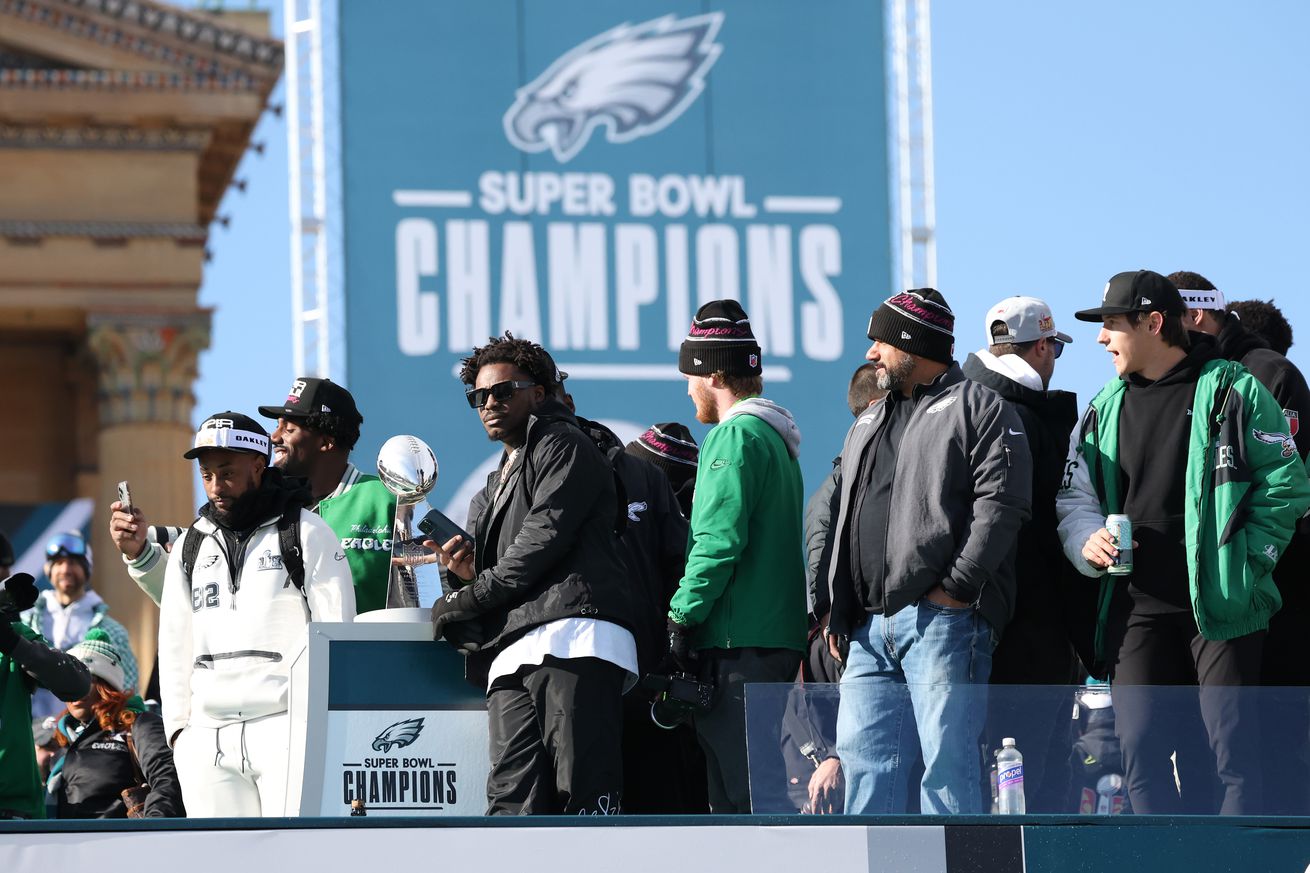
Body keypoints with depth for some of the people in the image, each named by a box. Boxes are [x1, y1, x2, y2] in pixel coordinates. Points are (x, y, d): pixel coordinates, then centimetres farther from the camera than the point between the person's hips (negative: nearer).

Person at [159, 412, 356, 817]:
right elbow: (175, 644, 21)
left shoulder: (307, 534, 4)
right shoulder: (191, 547, 18)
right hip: (207, 736, 5)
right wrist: (177, 724, 11)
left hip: (286, 727, -5)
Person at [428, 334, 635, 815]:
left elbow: (544, 538, -4)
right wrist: (468, 571, 9)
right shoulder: (492, 492, 35)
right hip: (511, 658, 8)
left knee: (583, 790, -15)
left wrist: (469, 597, -1)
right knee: (513, 800, -8)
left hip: (571, 640, -8)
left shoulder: (564, 446, 10)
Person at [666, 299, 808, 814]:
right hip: (779, 637, 10)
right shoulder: (776, 438, 21)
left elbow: (719, 539, -18)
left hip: (738, 642, -10)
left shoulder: (735, 436, -9)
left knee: (737, 797, -10)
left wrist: (682, 617, -14)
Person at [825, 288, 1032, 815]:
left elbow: (1001, 504, -11)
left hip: (943, 619, -8)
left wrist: (957, 585, -18)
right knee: (865, 757, 2)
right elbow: (845, 526, 27)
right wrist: (839, 614, 17)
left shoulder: (978, 407, 2)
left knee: (948, 761, -9)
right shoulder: (868, 424, 26)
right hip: (871, 628, 8)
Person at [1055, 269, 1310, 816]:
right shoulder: (1105, 408, 15)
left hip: (1220, 606, -5)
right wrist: (1087, 541, -4)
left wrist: (1243, 562, -9)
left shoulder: (1231, 391, -1)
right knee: (1140, 751, -1)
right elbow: (1074, 495, 17)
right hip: (1138, 608, 5)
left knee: (1235, 753, -5)